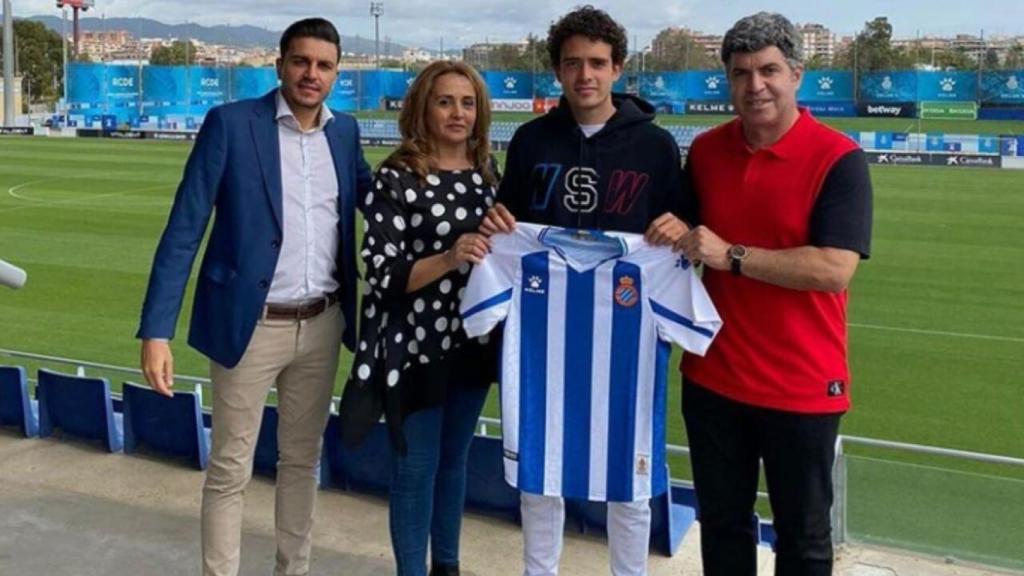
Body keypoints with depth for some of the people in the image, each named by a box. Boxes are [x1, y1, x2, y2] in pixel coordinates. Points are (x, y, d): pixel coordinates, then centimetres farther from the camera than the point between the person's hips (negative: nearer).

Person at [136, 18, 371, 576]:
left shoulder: (344, 131, 6)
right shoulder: (230, 123, -8)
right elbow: (184, 228, -10)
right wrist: (156, 330, -17)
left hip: (322, 324, 5)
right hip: (251, 324, -4)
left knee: (302, 458, 17)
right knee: (230, 469, 5)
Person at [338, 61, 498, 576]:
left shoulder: (486, 171, 5)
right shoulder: (397, 177, -12)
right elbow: (382, 273, -18)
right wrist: (448, 259, -30)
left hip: (472, 342, 6)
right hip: (415, 346, -6)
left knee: (454, 459, 20)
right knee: (416, 467, 5)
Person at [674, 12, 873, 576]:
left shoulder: (838, 159, -13)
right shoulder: (705, 150, 4)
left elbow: (834, 269, -23)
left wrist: (731, 256, -23)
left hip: (801, 386, -5)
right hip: (712, 376, 5)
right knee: (721, 523, 19)